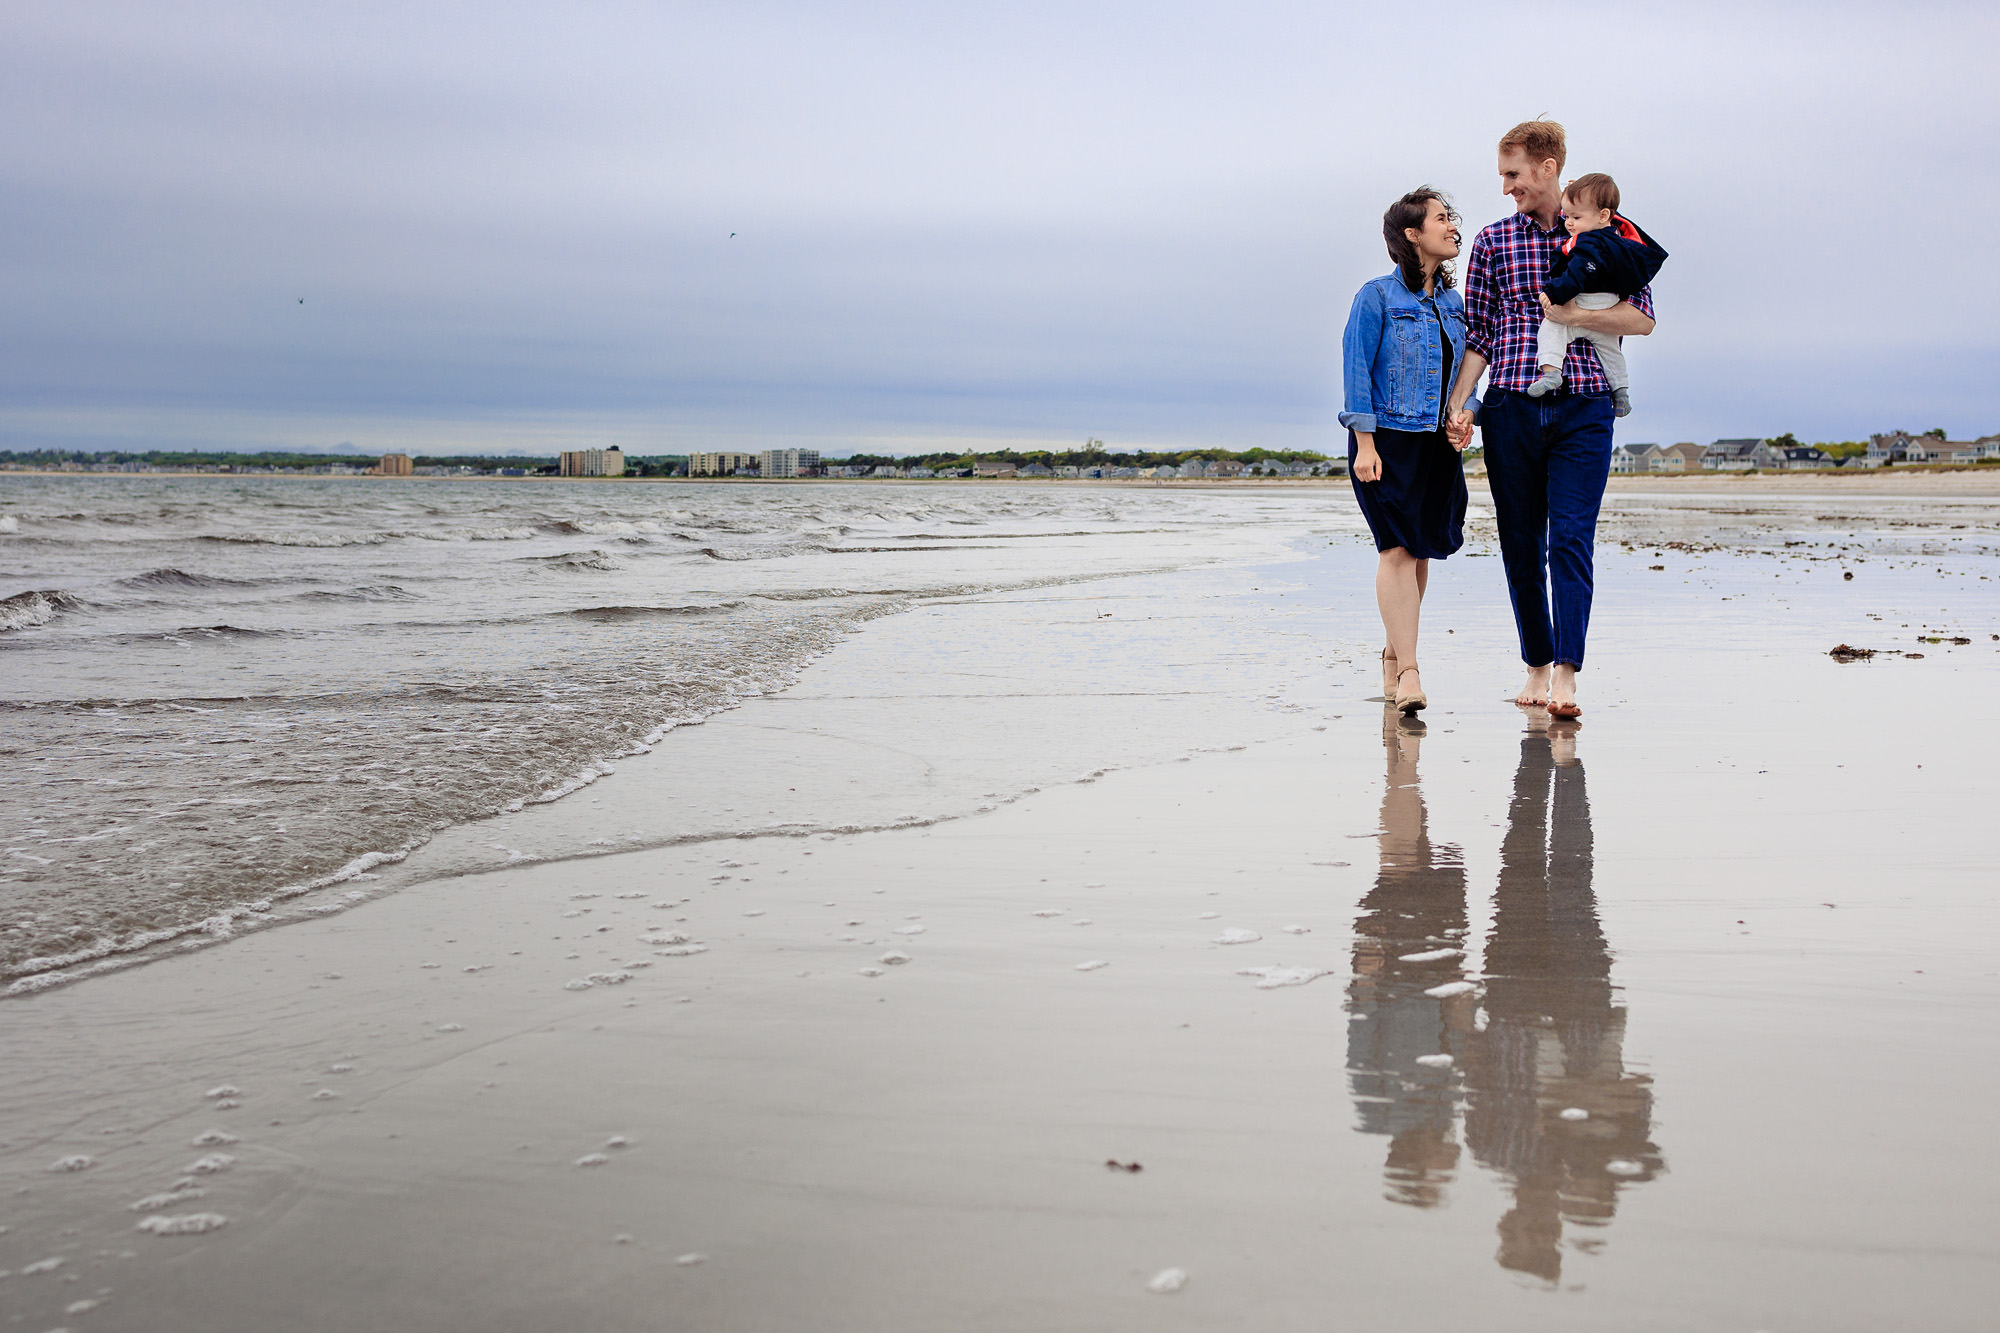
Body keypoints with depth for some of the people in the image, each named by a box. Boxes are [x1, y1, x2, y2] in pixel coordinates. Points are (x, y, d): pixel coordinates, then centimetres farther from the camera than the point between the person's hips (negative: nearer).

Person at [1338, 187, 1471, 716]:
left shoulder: (1453, 303, 13)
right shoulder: (1378, 296, -6)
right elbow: (1356, 371, -9)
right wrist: (1365, 443, -15)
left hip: (1437, 444, 6)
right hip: (1389, 439, -6)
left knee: (1421, 551, 8)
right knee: (1397, 549, -13)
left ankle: (1394, 656, 23)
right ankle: (1408, 673, -15)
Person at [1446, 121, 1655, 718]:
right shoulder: (1493, 241, 9)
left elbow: (1642, 319, 2)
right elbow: (1476, 332, 9)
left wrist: (1571, 315, -9)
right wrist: (1460, 403, -3)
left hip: (1583, 408, -2)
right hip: (1510, 407, 2)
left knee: (1571, 538, -12)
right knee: (1521, 542, 5)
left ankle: (1566, 674, -16)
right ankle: (1537, 664, 17)